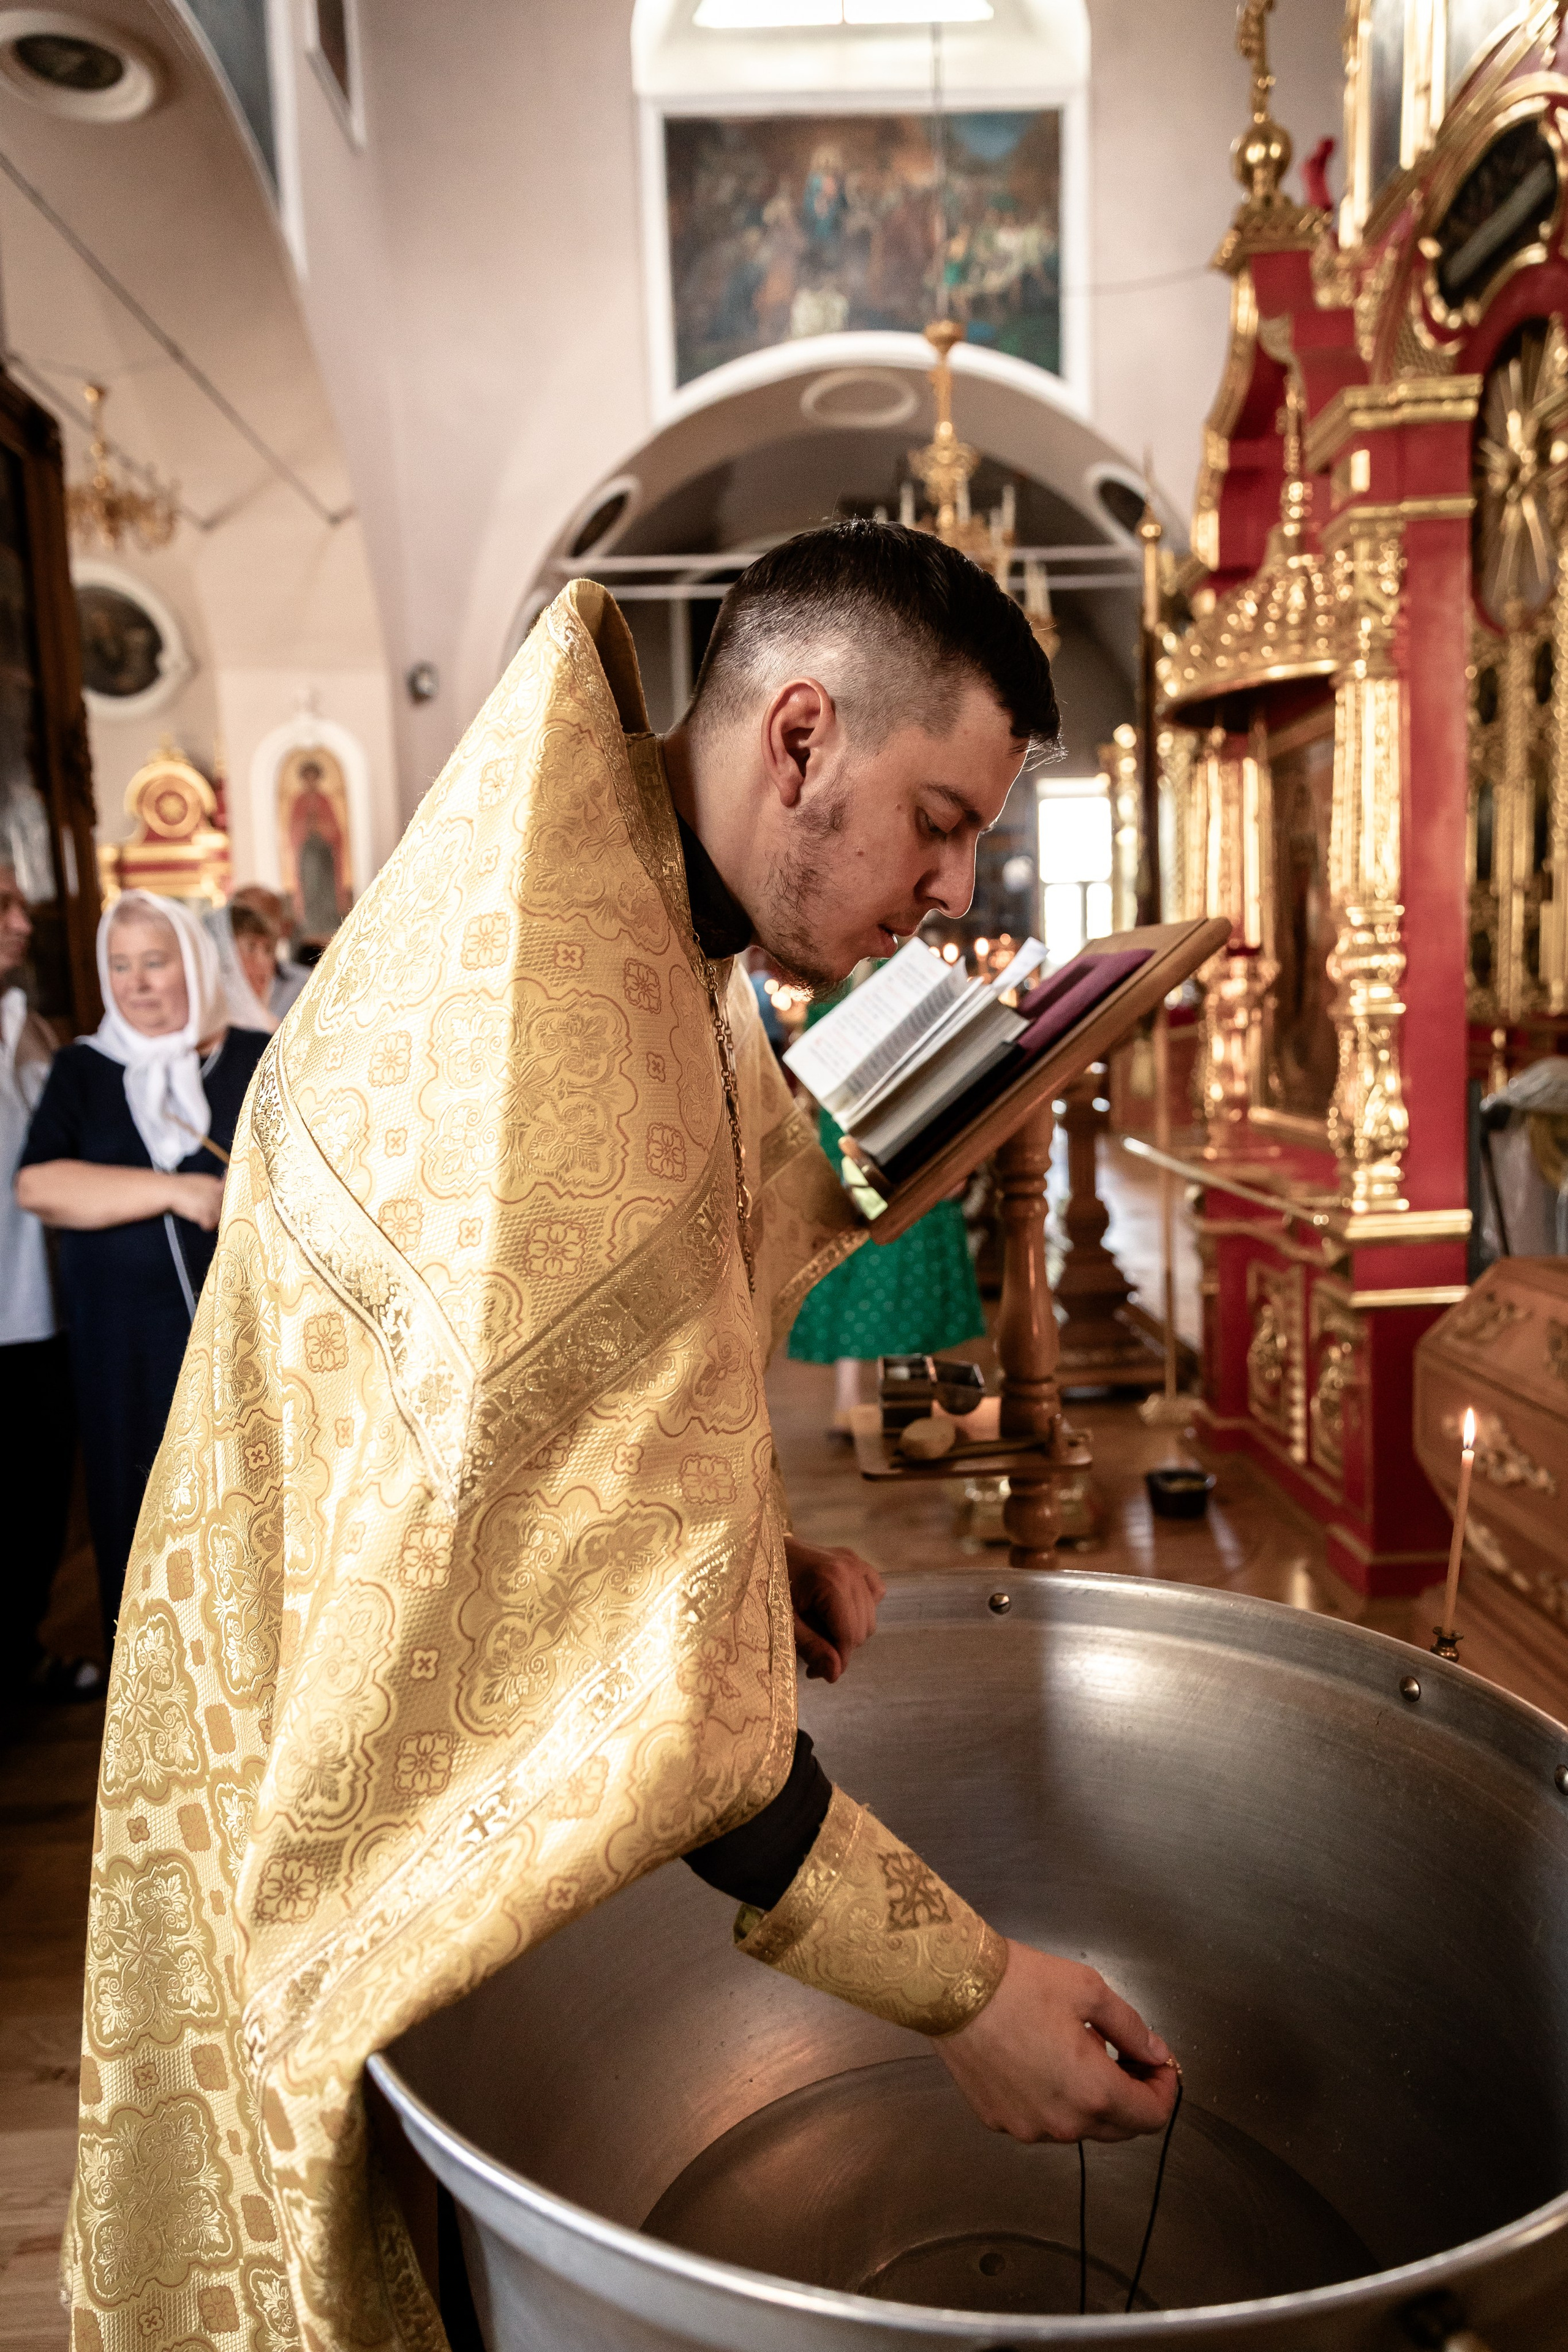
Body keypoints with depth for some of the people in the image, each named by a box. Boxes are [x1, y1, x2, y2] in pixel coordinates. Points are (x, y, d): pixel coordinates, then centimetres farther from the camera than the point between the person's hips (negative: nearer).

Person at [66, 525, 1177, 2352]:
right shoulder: (546, 1016, -34)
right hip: (344, 1750, -8)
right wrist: (959, 1988, -27)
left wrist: (750, 1541, -3)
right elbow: (620, 1639, -34)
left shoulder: (654, 933, -1)